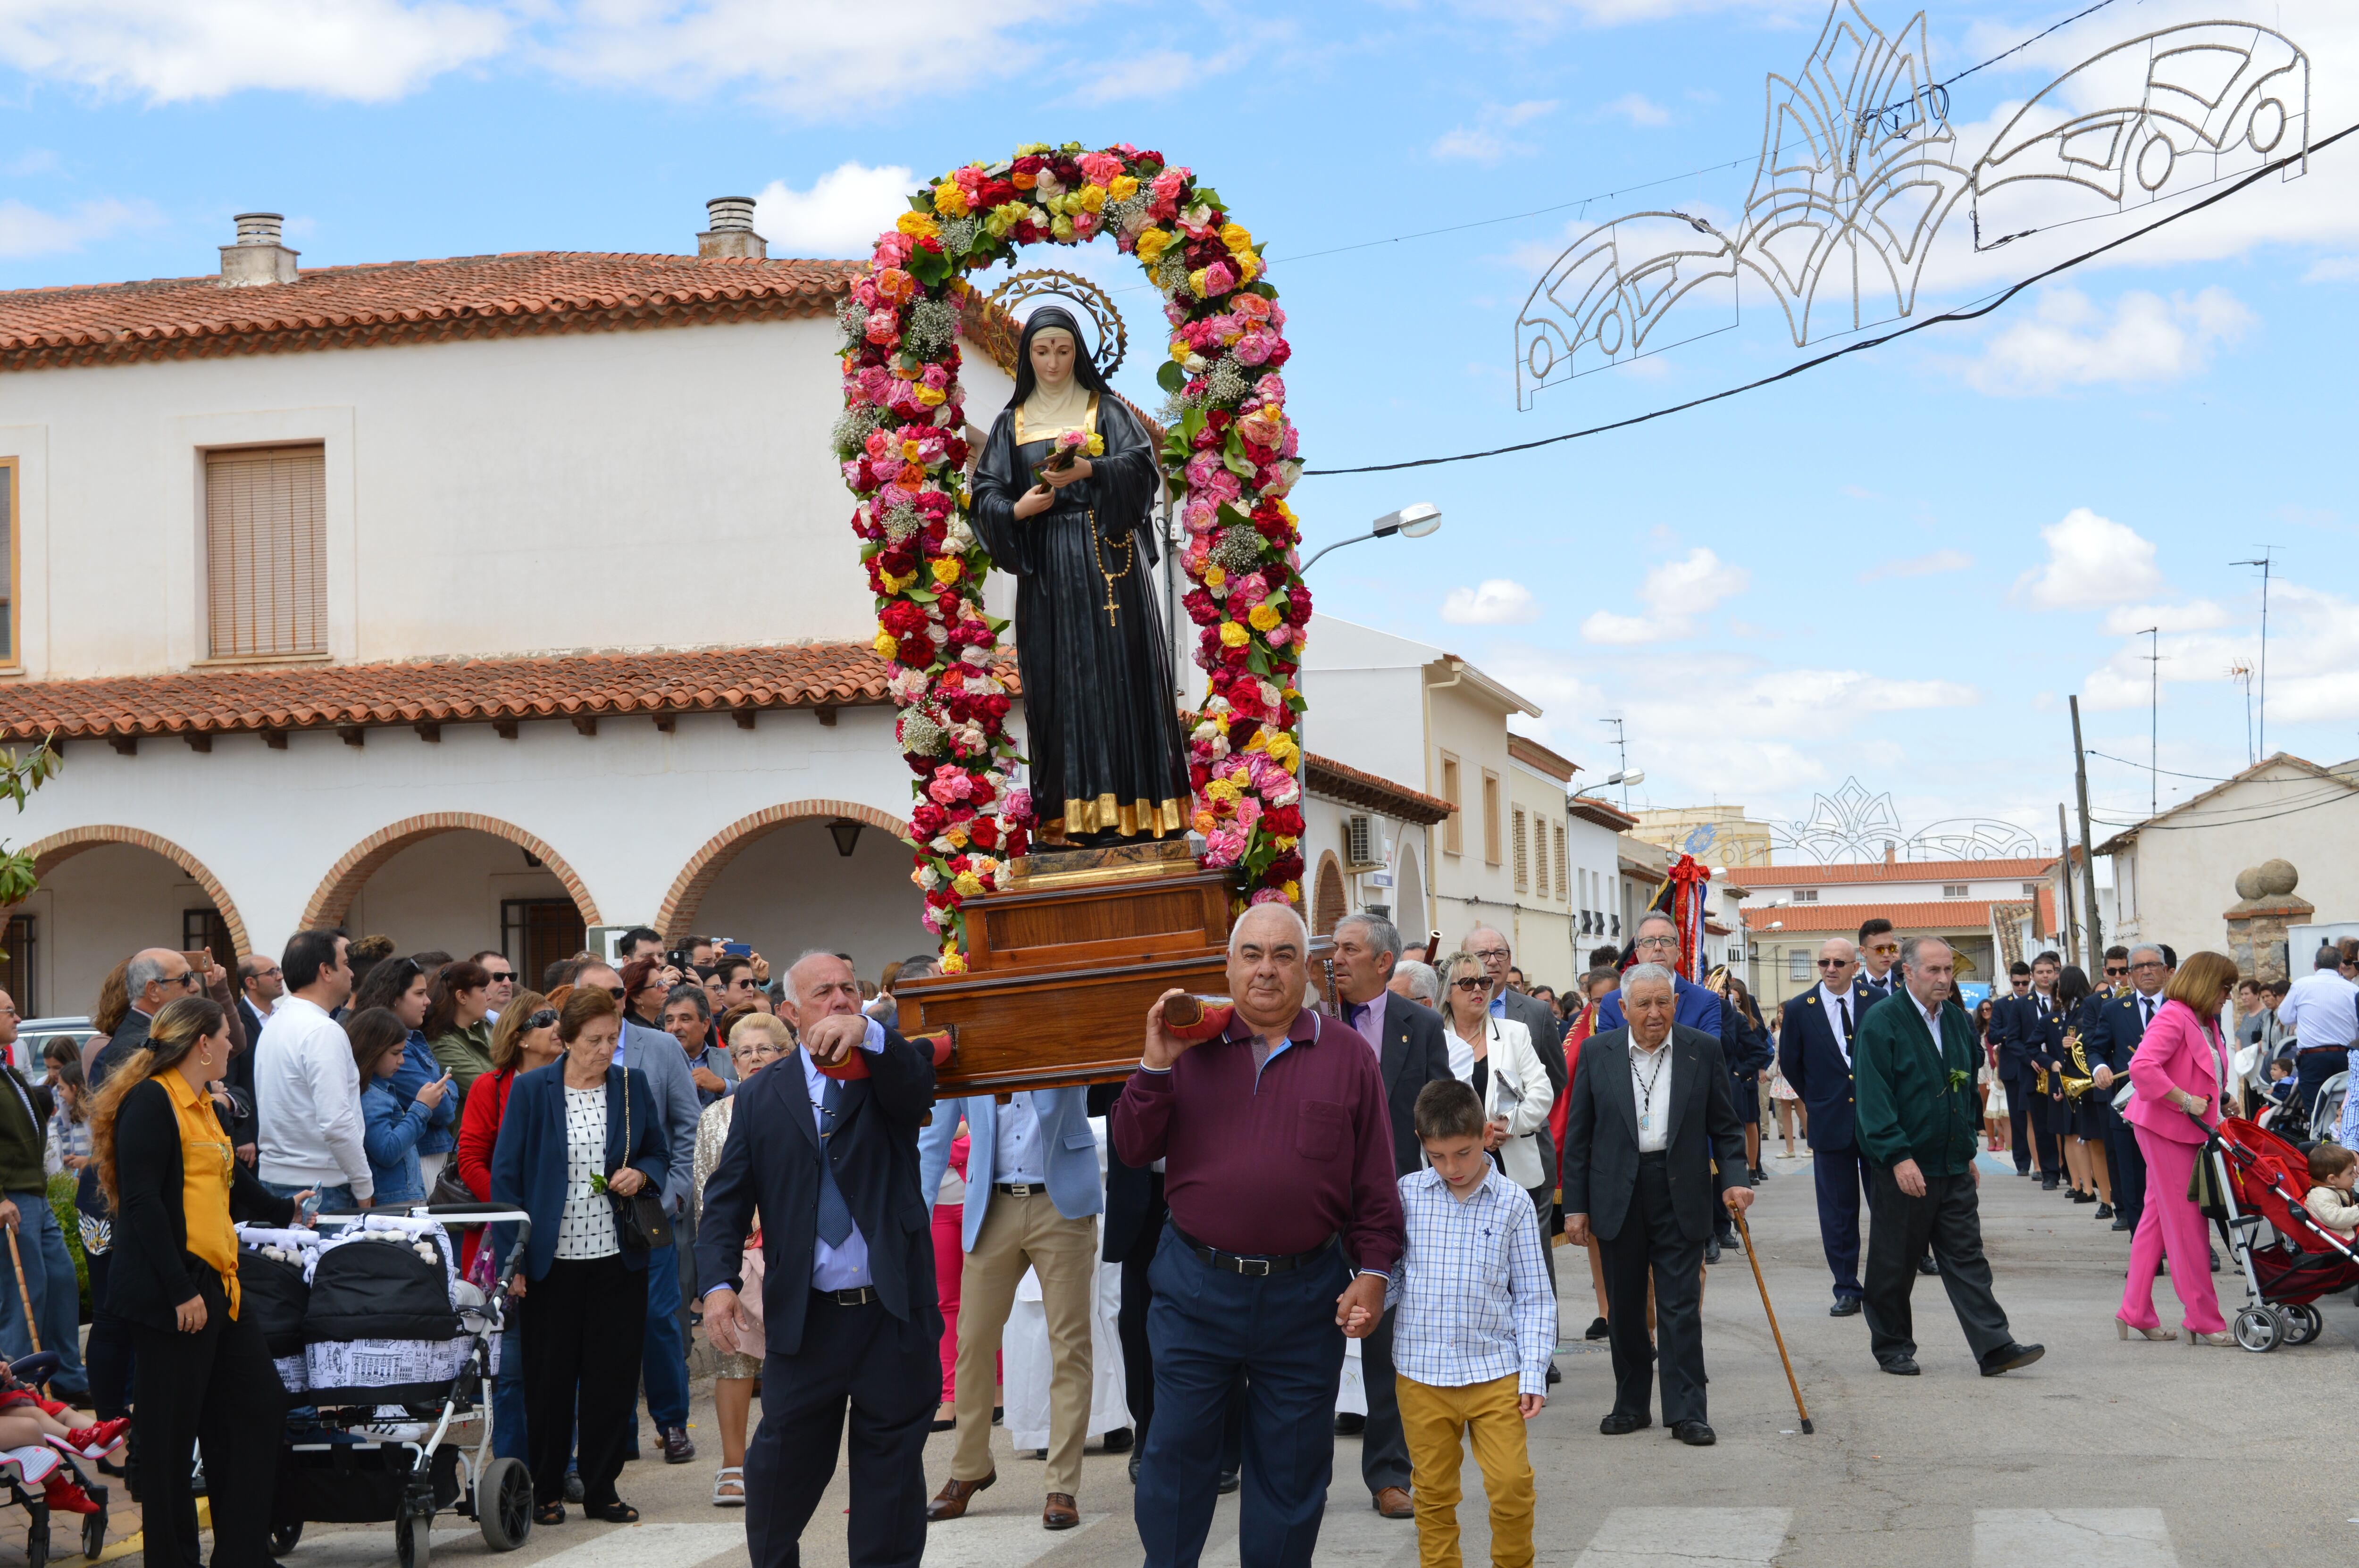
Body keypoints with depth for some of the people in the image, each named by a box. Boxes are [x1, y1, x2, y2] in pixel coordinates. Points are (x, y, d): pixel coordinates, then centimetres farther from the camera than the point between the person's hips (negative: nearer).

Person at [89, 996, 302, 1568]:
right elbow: (142, 1202, -18)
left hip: (217, 1286, 10)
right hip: (170, 1298, -10)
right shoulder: (151, 1102, -11)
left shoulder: (201, 1107, 19)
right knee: (170, 1434, -3)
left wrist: (283, 1210, 52)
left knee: (260, 1404, 9)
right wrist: (181, 1291, -21)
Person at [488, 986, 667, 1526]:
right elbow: (506, 1176, -3)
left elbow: (660, 1153, 18)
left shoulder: (632, 1086, 6)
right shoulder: (530, 1090, -3)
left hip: (618, 1258, 3)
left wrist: (642, 1174, -7)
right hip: (552, 1258, -2)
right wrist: (511, 1258, -8)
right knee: (549, 1378, 4)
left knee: (614, 1376, 4)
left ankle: (601, 1490, 16)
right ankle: (546, 1492, 17)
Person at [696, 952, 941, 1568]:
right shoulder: (761, 1095, 7)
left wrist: (866, 1031, -40)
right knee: (783, 1468, 9)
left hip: (893, 1310, 0)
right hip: (803, 1317, 0)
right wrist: (719, 1282, -13)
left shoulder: (887, 1072, 5)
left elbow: (917, 1083, -21)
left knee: (892, 1466, 7)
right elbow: (726, 1199, 3)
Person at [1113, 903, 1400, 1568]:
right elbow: (1135, 1149, 1)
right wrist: (1156, 1064, -11)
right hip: (1196, 1288, 1)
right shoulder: (1192, 1045, 4)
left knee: (1291, 1463, 9)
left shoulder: (1346, 1055, 2)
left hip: (1305, 1293, 0)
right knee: (1175, 1449, 7)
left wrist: (1373, 1270, -3)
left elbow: (1375, 1182, 3)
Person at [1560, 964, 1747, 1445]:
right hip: (1617, 1197, 1)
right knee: (1624, 1309, 9)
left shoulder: (1703, 1050, 1)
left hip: (1681, 1195, -1)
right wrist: (1576, 1205, 0)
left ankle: (1686, 1412, 2)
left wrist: (1733, 1180, -7)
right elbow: (1578, 1134, 3)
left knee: (1681, 1306, -3)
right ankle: (1631, 1405, 21)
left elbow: (1725, 1126, 6)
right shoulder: (1597, 1053, 1)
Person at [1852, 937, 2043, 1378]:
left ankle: (1995, 1348, -1)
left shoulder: (1957, 1020, 11)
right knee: (1894, 1263, 5)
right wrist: (1898, 1157, -21)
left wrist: (1969, 1150, 18)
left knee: (1967, 1258, 2)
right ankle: (1892, 1347, 18)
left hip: (1952, 1165, 6)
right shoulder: (1880, 1022, -11)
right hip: (1901, 1168, -6)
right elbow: (1873, 1097, -16)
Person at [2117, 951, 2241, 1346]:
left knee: (2157, 1217, 11)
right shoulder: (2173, 1017, -16)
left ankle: (2135, 1313, 16)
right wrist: (2186, 1101, -24)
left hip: (2189, 1132, 10)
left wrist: (2216, 1108, 7)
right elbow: (2142, 1067, -29)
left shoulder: (2206, 1023, 15)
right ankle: (2203, 1322, -1)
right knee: (2185, 1222, -5)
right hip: (2165, 1129, -10)